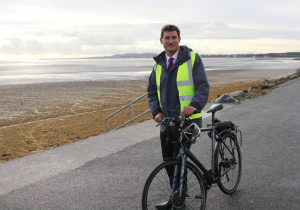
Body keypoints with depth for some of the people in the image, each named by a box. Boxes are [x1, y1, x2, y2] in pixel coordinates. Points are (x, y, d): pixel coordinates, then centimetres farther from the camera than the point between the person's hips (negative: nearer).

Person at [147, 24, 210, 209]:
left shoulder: (192, 58, -5)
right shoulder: (158, 64, 12)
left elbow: (203, 87, -13)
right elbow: (152, 91, 15)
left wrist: (194, 105, -31)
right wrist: (156, 111, -2)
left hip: (187, 120, -6)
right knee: (168, 162, 13)